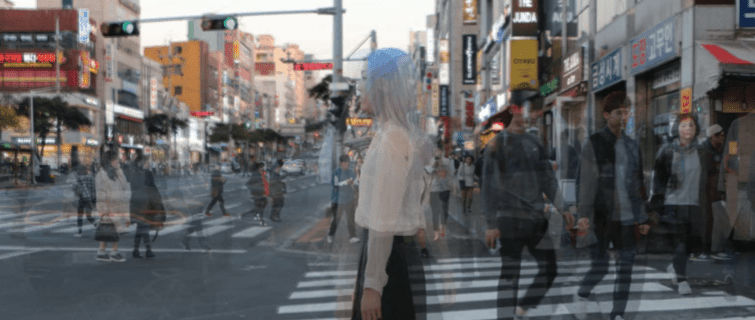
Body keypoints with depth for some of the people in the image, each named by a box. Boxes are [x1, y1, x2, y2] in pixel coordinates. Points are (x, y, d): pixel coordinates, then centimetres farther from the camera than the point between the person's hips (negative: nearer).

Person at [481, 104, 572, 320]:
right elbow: (490, 185, -7)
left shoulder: (534, 143, 13)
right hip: (511, 217, -6)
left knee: (549, 269, 8)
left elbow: (548, 179, 18)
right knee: (510, 274, -2)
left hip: (537, 217, 6)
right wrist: (491, 223, -13)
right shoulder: (498, 144, -3)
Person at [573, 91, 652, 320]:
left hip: (627, 217, 4)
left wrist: (642, 217, 12)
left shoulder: (632, 146, 12)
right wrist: (584, 214, -16)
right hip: (601, 216, -4)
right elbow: (586, 181, -8)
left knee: (626, 267, 2)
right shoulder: (593, 143, -2)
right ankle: (581, 295, 27)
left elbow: (638, 184, 15)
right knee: (600, 267, -1)